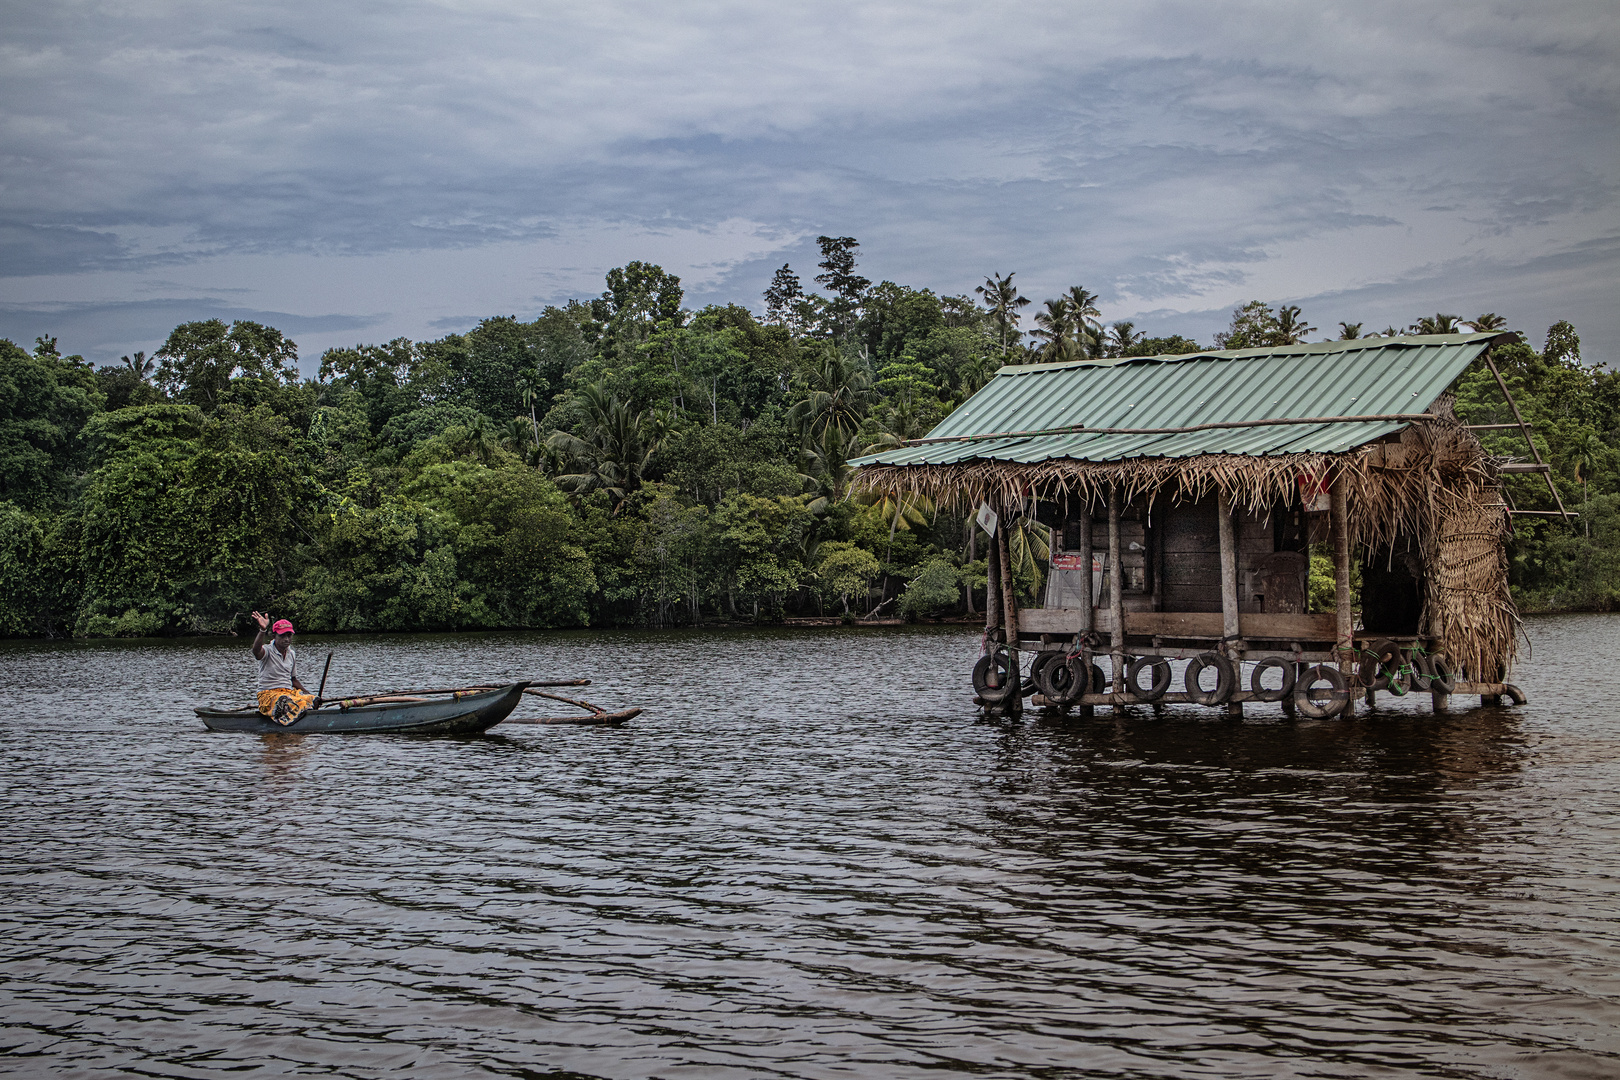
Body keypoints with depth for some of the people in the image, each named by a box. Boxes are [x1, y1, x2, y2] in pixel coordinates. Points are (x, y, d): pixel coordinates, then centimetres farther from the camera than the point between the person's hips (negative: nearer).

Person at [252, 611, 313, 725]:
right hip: (268, 694, -7)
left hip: (289, 691, 7)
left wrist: (308, 694, 9)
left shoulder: (292, 654, 15)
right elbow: (256, 651, -34)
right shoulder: (268, 651, -7)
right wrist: (262, 630, -51)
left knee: (312, 700, -16)